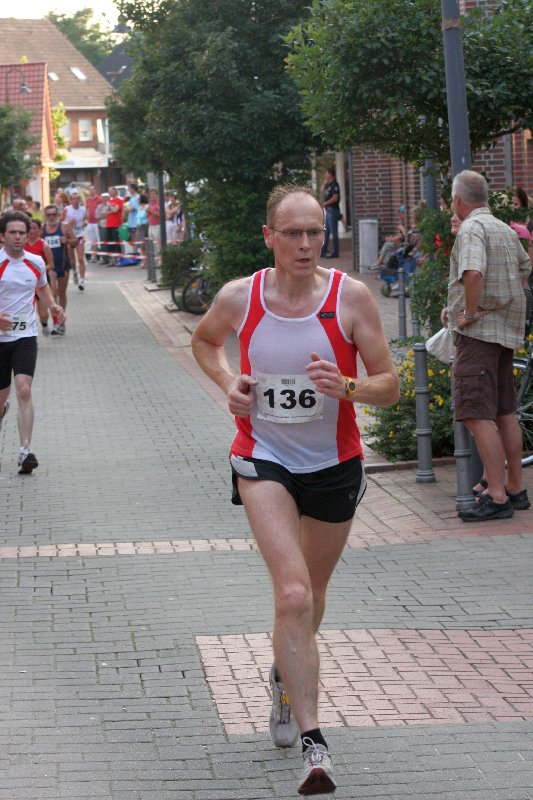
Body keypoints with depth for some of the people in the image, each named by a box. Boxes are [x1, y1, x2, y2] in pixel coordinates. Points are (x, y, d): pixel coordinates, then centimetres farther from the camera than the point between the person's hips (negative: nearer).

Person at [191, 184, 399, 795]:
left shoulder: (350, 297, -11)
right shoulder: (239, 298, -8)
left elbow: (389, 387, -7)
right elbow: (204, 340, 16)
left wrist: (346, 387, -28)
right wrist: (227, 382, -3)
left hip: (334, 464, 2)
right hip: (264, 459, -2)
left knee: (310, 595, 19)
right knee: (293, 594, -20)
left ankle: (286, 674, 53)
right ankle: (311, 742, -22)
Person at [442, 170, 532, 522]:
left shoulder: (471, 230, -12)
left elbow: (473, 272, -30)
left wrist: (469, 312, -17)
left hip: (479, 331, -9)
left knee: (478, 414, -12)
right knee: (505, 412, 15)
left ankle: (497, 496, -16)